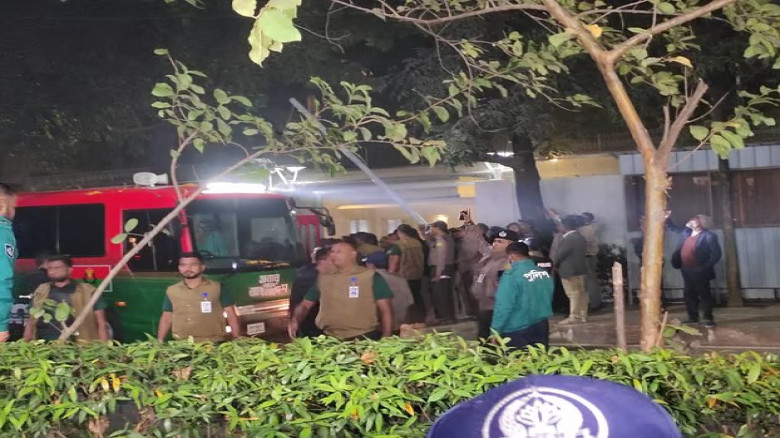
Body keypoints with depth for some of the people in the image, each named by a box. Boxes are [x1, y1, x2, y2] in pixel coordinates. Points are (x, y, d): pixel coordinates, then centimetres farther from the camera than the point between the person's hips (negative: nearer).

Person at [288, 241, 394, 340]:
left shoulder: (371, 277, 4)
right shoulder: (323, 279, 14)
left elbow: (385, 310, 2)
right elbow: (305, 305, 18)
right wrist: (295, 320, -3)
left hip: (365, 338, -3)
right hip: (330, 339, 4)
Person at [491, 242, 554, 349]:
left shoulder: (511, 275, -17)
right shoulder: (545, 273, 2)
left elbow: (503, 307, -18)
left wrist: (495, 331, -10)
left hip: (517, 332, -6)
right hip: (541, 328, 6)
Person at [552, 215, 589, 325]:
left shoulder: (569, 239, -20)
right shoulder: (579, 237, 12)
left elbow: (558, 254, -14)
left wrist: (553, 264, 2)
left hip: (570, 270, -10)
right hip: (579, 269, 10)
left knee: (574, 294, -5)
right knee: (581, 293, 11)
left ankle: (574, 317, 0)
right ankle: (583, 315, 16)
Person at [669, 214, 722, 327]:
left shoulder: (708, 236, -14)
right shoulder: (686, 233, 7)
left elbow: (716, 254, -17)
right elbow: (674, 228, 26)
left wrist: (705, 268, -21)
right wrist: (667, 220, 12)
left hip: (699, 272, -7)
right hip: (687, 271, 7)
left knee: (704, 295, 2)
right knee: (689, 295, 14)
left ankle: (709, 319, 10)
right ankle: (693, 317, 25)